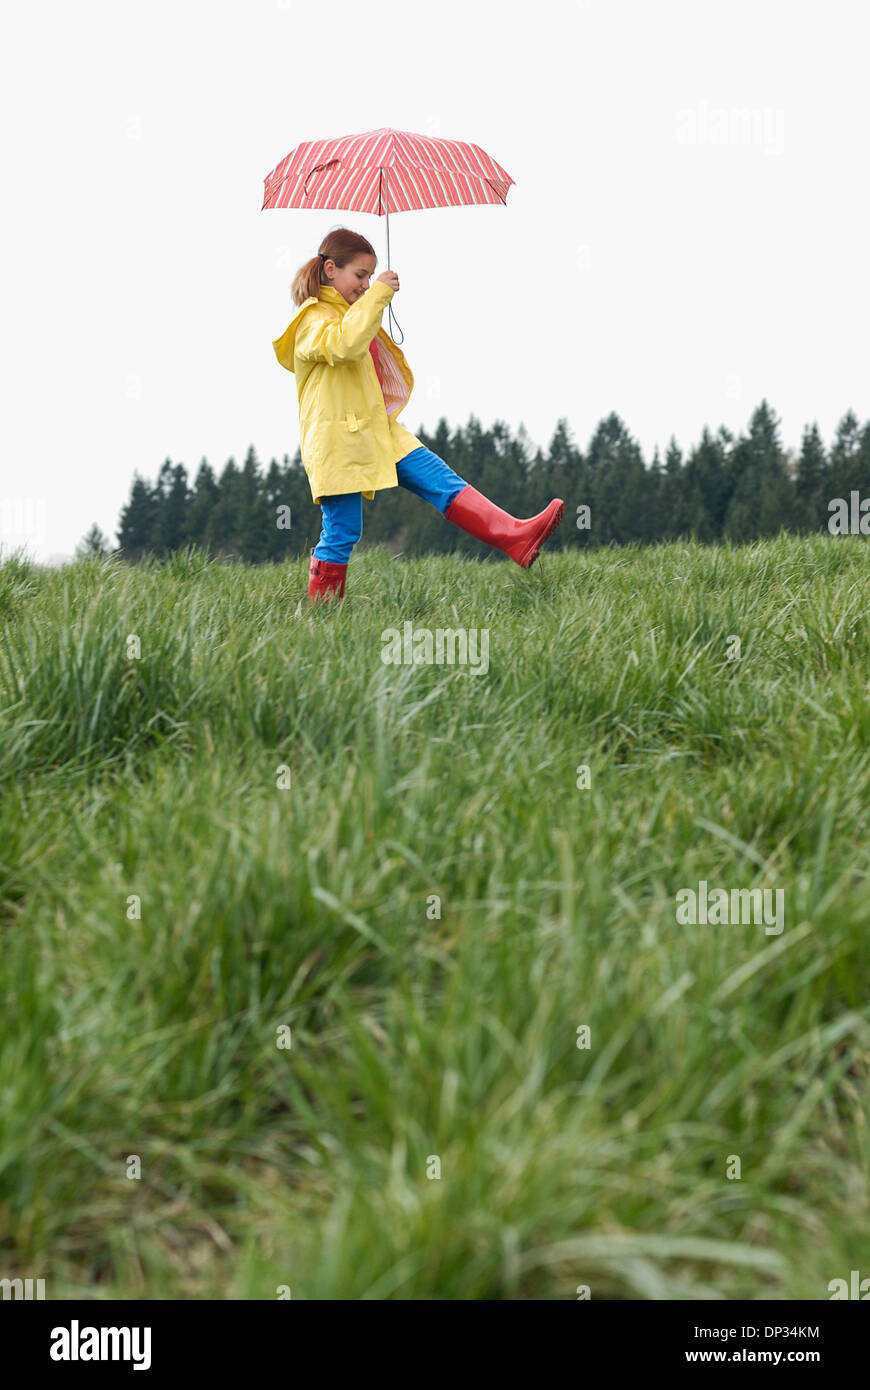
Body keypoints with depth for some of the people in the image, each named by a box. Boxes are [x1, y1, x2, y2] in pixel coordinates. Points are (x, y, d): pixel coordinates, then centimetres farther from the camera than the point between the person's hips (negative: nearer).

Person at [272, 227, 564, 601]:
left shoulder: (349, 313, 22)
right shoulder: (312, 319, -9)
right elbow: (345, 345, -32)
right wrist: (378, 295, -26)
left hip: (380, 430, 8)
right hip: (338, 443, -8)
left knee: (442, 482, -6)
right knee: (342, 533, -6)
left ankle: (515, 538, -16)